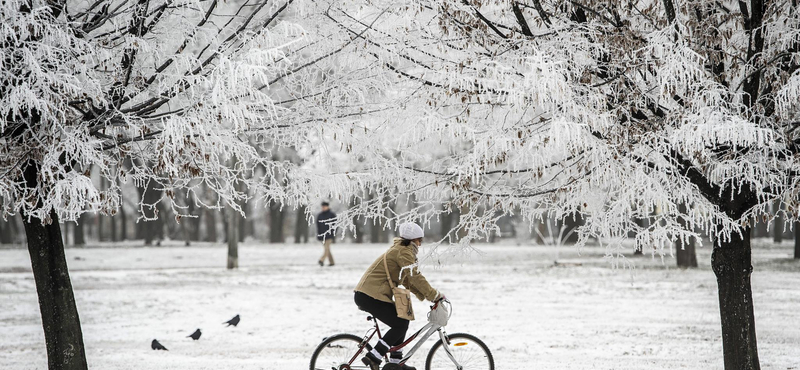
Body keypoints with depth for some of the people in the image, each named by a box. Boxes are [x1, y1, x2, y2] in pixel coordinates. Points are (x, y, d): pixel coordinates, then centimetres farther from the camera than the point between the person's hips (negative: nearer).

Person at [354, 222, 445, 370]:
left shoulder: (399, 250, 23)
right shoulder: (404, 251, -10)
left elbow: (407, 280, 24)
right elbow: (415, 277, -18)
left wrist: (425, 296, 15)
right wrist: (434, 295, -15)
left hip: (365, 294, 10)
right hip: (370, 296, -10)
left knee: (402, 322, 15)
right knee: (400, 325, -9)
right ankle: (373, 358, -12)